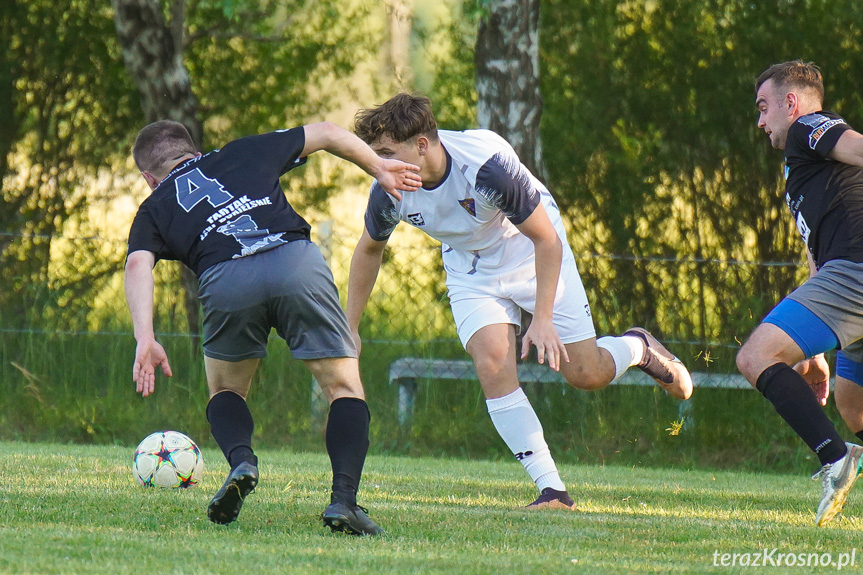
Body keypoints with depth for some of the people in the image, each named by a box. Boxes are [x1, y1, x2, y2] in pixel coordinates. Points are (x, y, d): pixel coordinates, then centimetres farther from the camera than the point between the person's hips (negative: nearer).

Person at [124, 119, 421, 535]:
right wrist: (379, 168, 54)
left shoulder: (155, 208, 28)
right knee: (344, 387, 12)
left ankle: (241, 461, -3)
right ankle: (343, 500, -7)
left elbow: (138, 265, 8)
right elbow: (327, 133, 40)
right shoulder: (243, 154, 34)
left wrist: (145, 339, -2)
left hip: (225, 279, 0)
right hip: (297, 262, 0)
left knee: (226, 390, 26)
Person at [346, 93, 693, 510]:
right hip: (472, 274, 3)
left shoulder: (488, 164, -37)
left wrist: (543, 319, -31)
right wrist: (349, 327, 2)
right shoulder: (388, 192, -22)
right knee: (492, 364, -21)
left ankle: (639, 347, 36)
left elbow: (547, 239, -26)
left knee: (586, 374, -1)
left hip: (534, 257, -3)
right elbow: (369, 249, 1)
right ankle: (551, 489, -13)